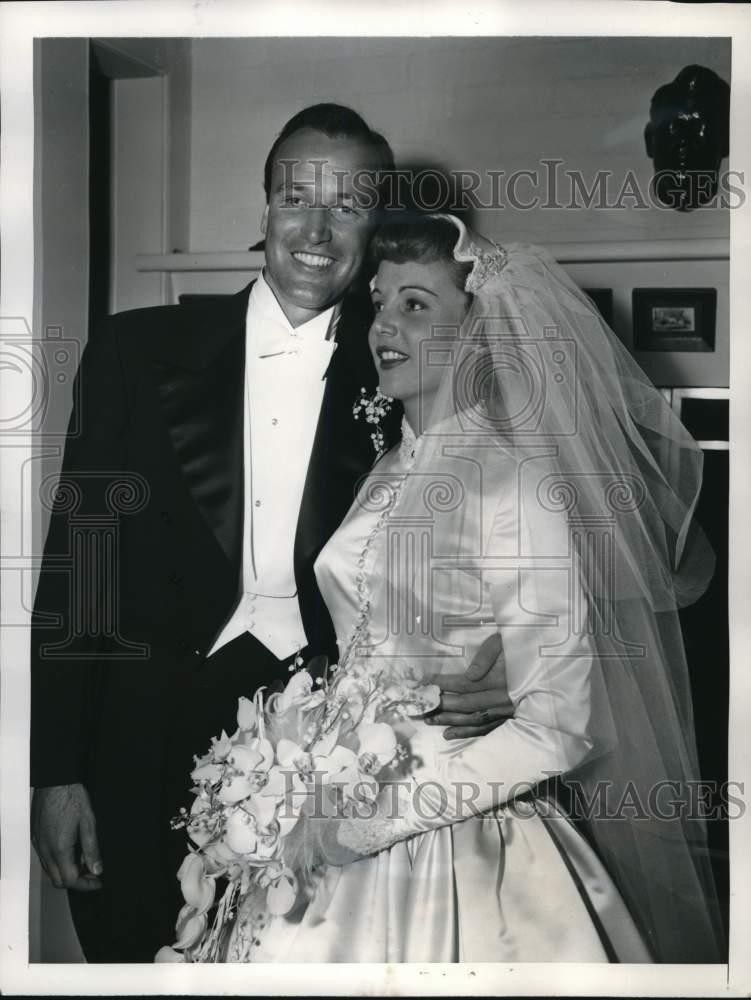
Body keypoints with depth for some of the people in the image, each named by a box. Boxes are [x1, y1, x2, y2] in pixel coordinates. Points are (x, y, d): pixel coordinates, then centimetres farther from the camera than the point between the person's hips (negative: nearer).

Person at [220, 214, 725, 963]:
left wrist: (375, 820, -17)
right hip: (341, 840, 6)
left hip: (461, 858, -6)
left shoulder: (518, 482, -15)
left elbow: (557, 727, -18)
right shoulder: (385, 475, 5)